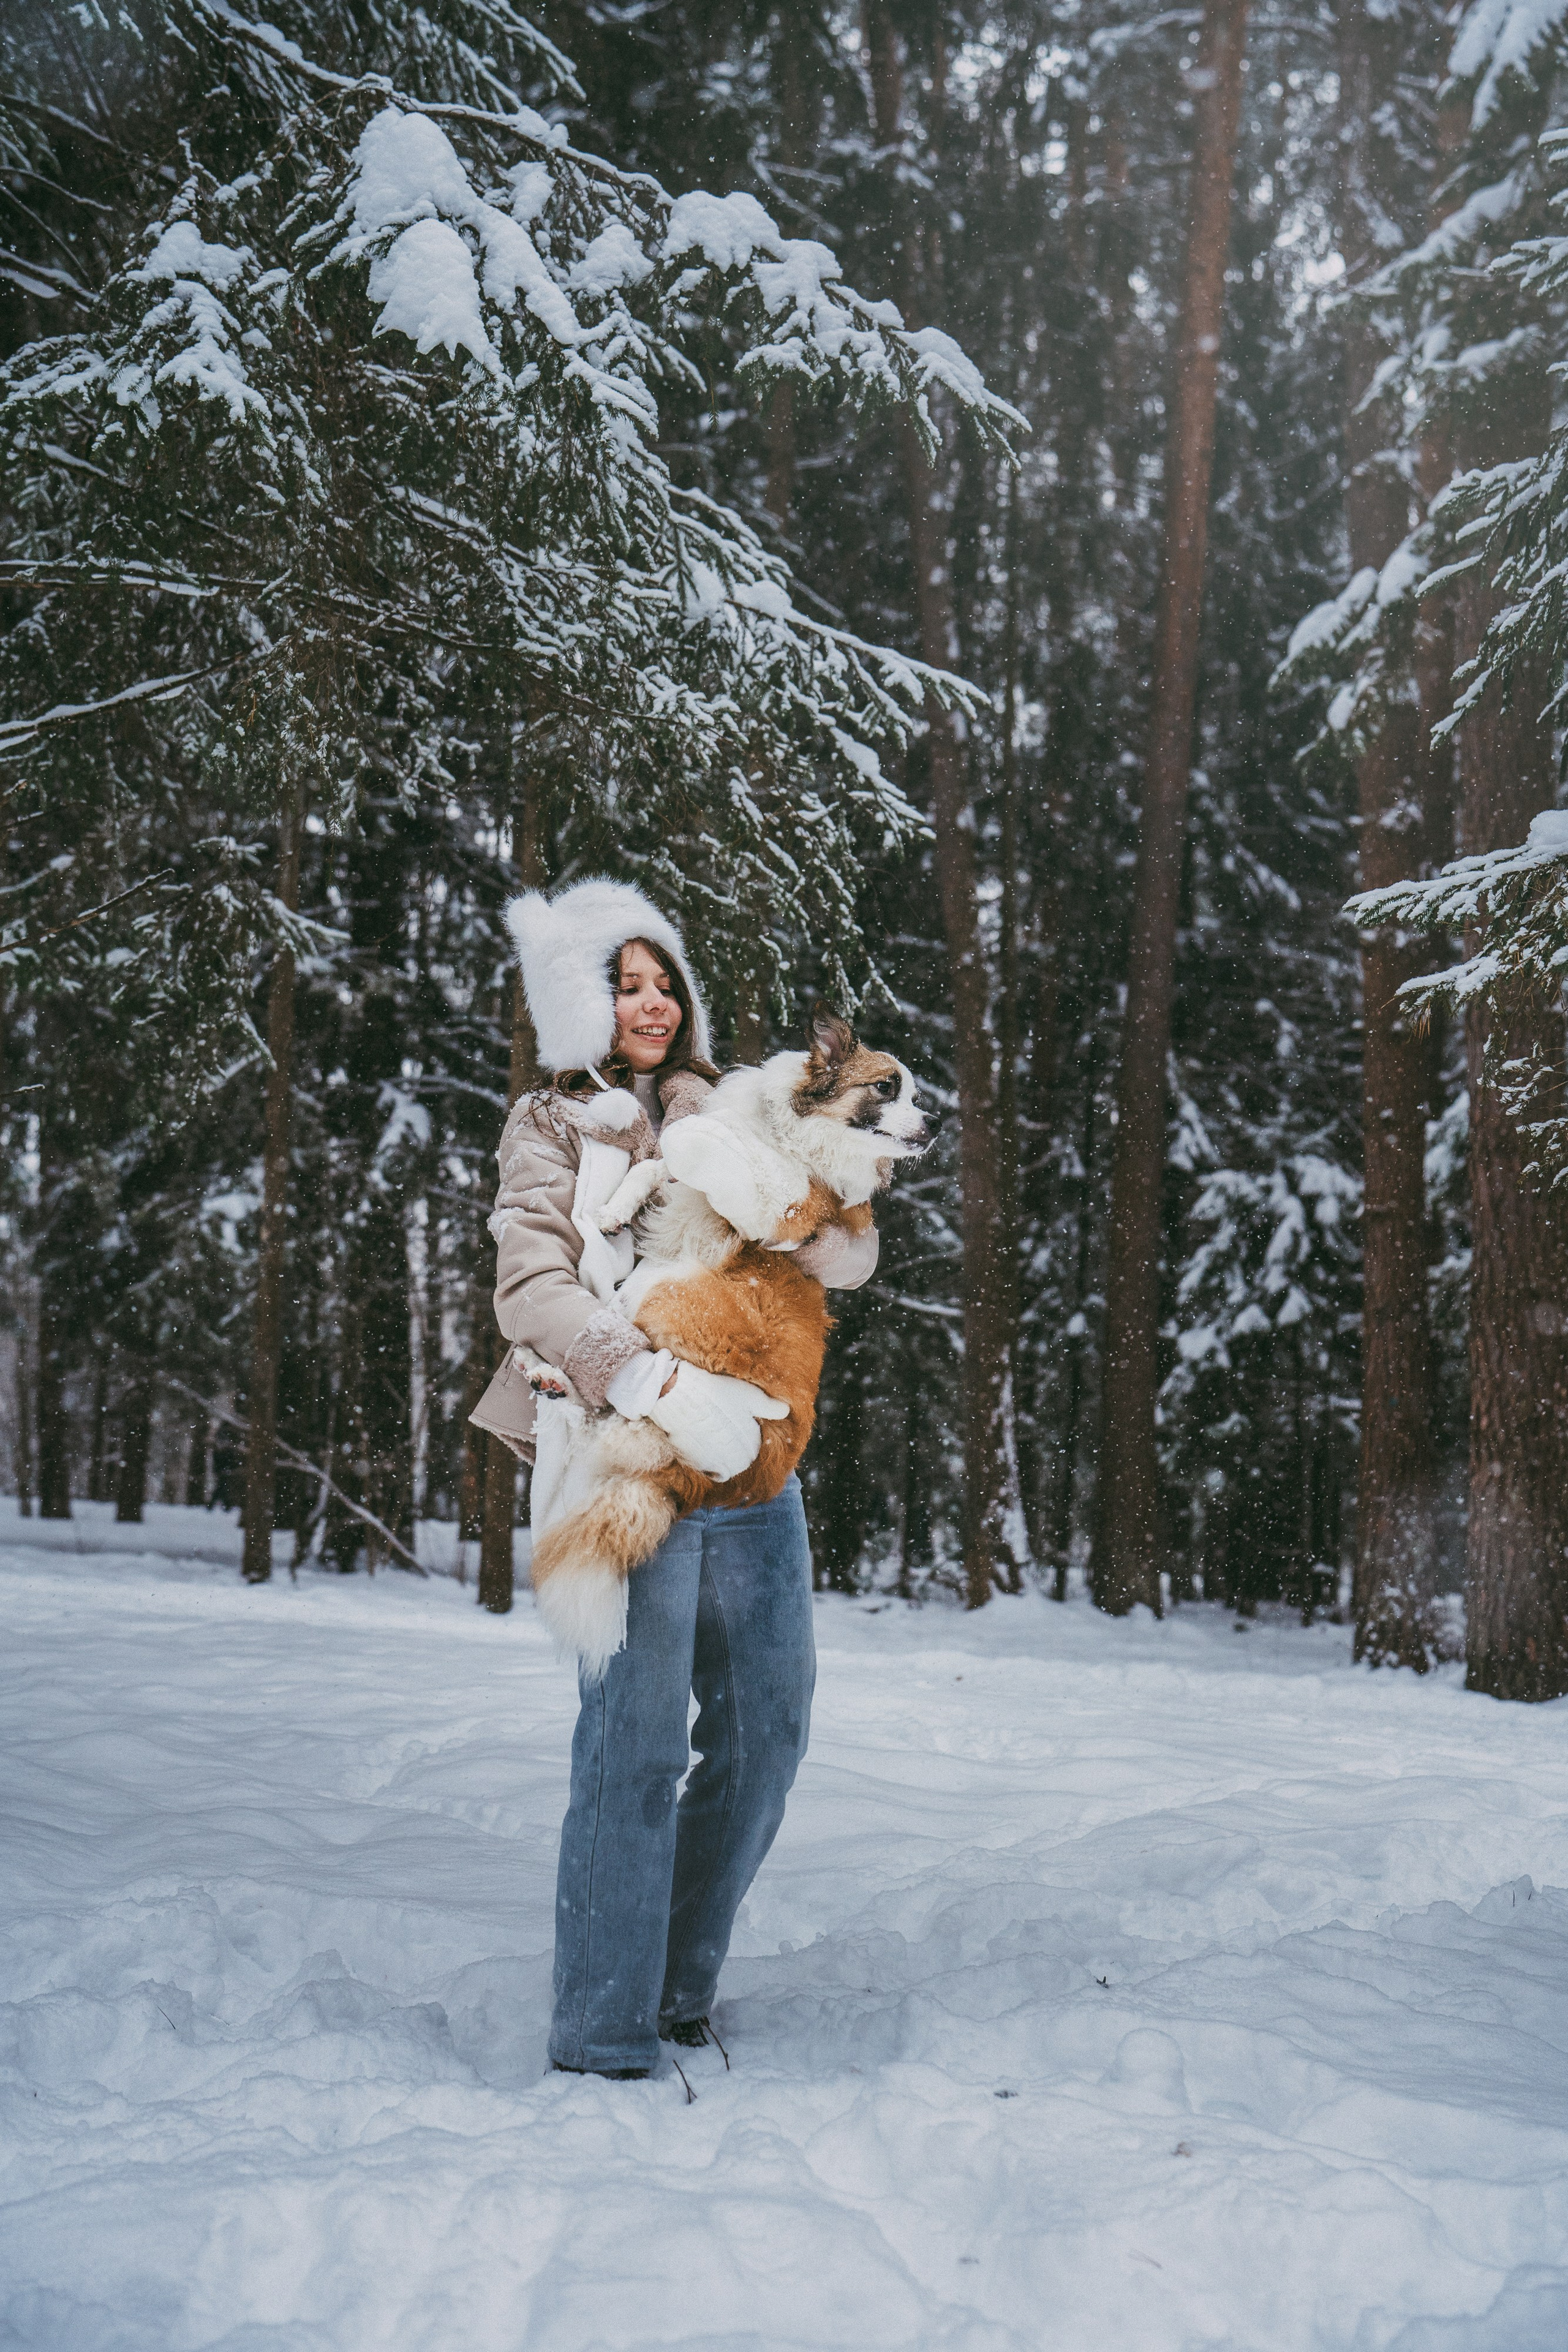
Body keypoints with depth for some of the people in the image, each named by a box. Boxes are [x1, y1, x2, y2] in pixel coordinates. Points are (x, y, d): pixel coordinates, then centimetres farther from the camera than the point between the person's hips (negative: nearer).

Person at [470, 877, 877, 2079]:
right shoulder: (553, 1128, 7)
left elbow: (853, 1256, 9)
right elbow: (533, 1289, -9)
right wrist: (655, 1380, -24)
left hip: (751, 1459, 5)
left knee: (767, 1727, 7)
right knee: (636, 1739, -11)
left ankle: (676, 1985, 22)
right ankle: (603, 2036, -3)